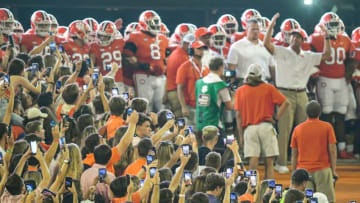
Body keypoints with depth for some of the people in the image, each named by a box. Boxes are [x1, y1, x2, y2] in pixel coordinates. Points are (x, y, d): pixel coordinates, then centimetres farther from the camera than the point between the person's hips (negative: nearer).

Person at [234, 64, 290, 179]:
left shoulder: (240, 91, 6)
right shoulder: (268, 89, 5)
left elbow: (238, 115, 3)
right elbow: (285, 102, 0)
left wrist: (240, 135, 7)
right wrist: (277, 117, 5)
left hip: (249, 128, 0)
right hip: (266, 127, 0)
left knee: (253, 164, -4)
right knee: (269, 163, 5)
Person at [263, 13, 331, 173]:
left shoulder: (308, 57, 14)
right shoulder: (282, 52, 0)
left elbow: (326, 55, 17)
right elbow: (267, 44, -13)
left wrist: (326, 36, 9)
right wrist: (271, 26, -19)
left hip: (301, 94, 5)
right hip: (285, 94, -5)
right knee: (284, 129, -7)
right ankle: (281, 163, -3)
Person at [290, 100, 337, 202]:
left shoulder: (298, 129, 7)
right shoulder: (327, 127, 0)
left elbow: (294, 154, 9)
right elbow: (332, 150, -2)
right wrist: (333, 170, 3)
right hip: (322, 170, -2)